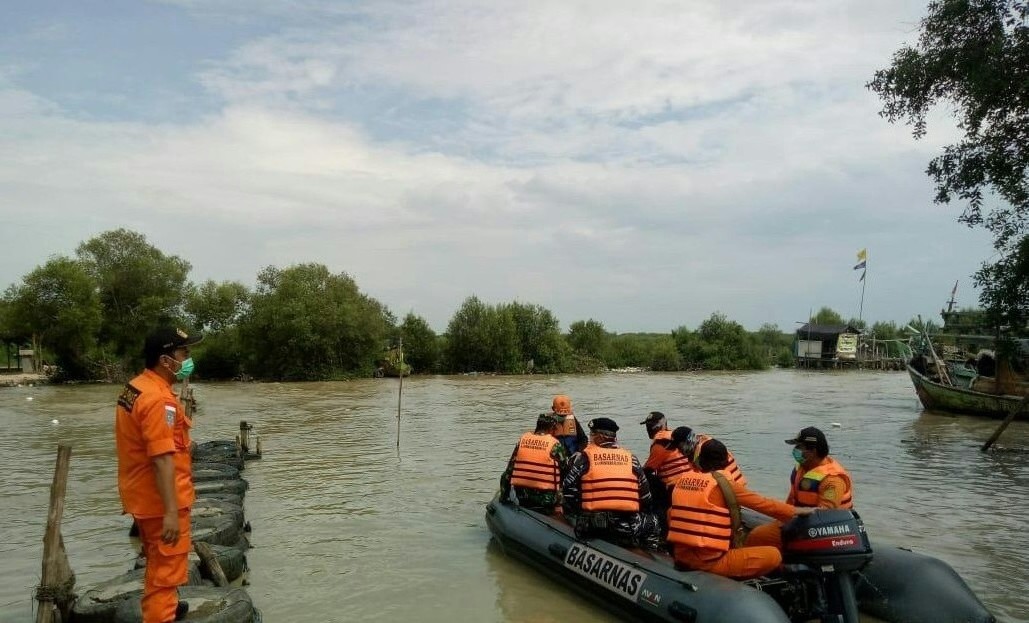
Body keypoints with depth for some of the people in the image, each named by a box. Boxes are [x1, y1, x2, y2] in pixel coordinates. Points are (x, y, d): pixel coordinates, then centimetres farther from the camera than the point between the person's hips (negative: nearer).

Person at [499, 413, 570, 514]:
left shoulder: (523, 439, 5)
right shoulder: (554, 444, -8)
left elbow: (509, 470, 6)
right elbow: (566, 468, 0)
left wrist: (504, 496, 12)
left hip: (522, 495, 5)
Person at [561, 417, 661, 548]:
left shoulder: (582, 458, 2)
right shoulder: (631, 459, 10)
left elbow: (568, 489, -4)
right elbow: (645, 495, 14)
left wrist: (572, 513, 10)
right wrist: (647, 512, 29)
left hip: (591, 527, -1)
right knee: (652, 523, 29)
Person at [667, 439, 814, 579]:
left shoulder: (682, 479, 6)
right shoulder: (723, 483, -9)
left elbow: (671, 516, 13)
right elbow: (762, 503, 0)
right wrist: (798, 511, 13)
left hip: (680, 558, 7)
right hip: (709, 561, -7)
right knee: (774, 555, 0)